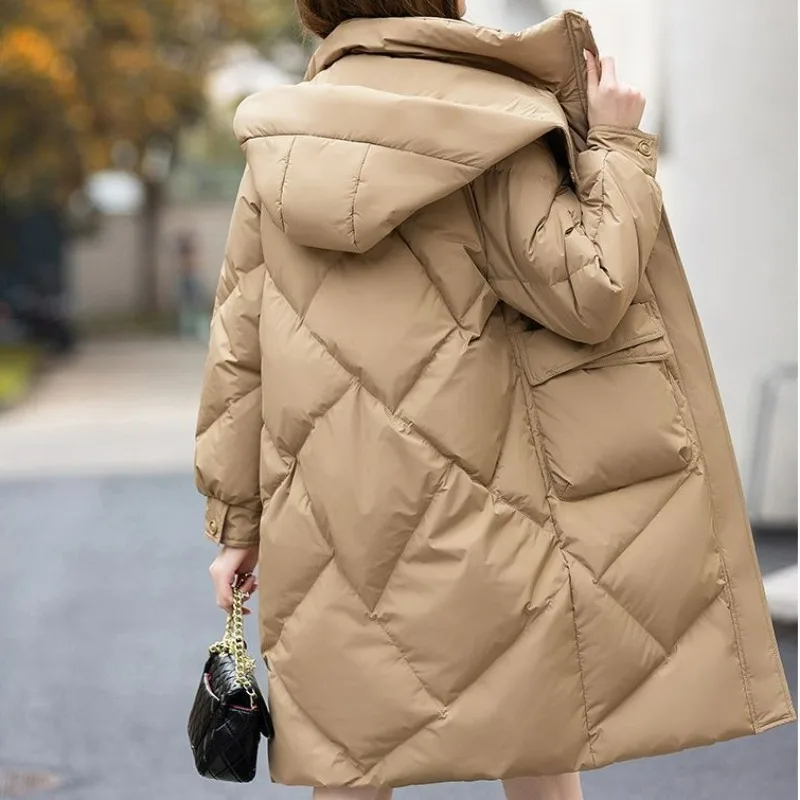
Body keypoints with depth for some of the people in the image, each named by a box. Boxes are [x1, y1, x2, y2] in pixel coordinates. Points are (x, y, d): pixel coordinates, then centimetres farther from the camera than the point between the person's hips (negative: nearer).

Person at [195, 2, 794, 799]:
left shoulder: (277, 138, 5)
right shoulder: (486, 118, -8)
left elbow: (238, 344, 7)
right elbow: (586, 293, -10)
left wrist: (236, 520, 14)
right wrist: (616, 148, 4)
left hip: (332, 527, 3)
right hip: (485, 527, -3)